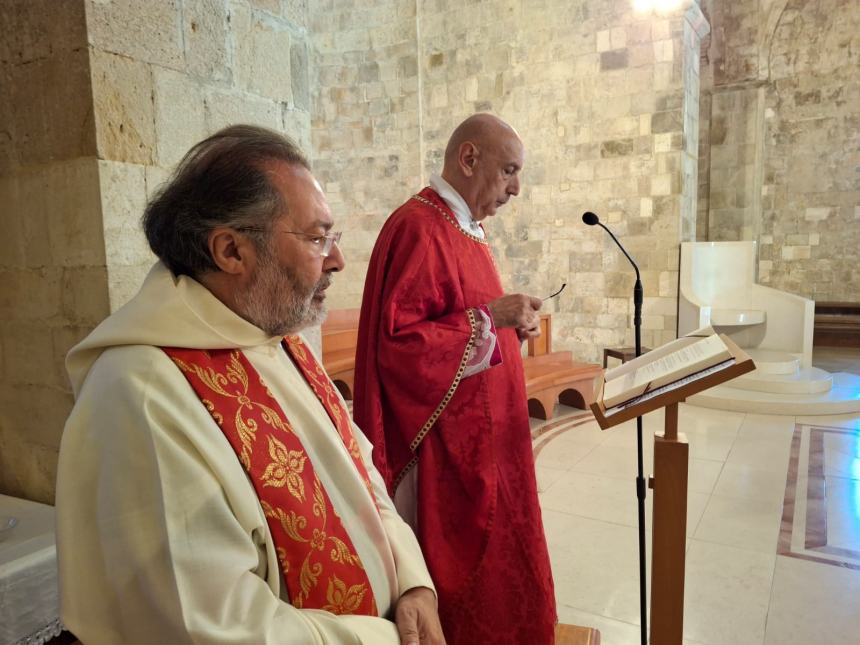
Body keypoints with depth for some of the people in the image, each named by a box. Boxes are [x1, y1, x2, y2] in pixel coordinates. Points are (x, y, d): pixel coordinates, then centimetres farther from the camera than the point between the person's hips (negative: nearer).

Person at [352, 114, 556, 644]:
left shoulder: (468, 227, 12)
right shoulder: (418, 228, -19)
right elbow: (396, 342, -24)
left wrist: (509, 324, 8)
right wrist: (488, 318, -23)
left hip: (484, 432, 10)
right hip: (447, 442, -10)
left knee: (492, 551, 20)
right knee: (462, 560, 6)